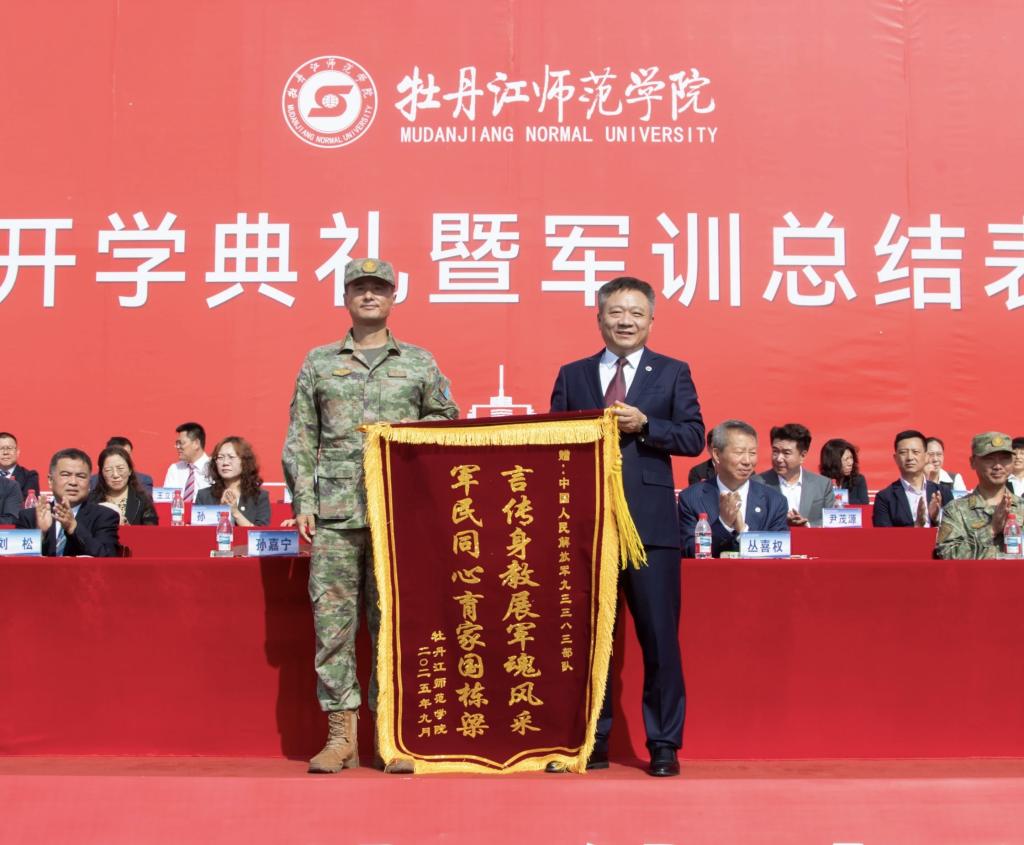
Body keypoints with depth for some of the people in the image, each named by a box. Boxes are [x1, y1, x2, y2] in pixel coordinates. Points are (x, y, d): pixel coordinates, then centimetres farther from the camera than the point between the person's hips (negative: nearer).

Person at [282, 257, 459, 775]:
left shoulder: (420, 363, 12)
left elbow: (447, 422, 14)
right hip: (335, 513, 1)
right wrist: (303, 501, 1)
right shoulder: (319, 363, 13)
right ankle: (341, 734, 5)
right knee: (332, 620, -2)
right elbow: (300, 439, 10)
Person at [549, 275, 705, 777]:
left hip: (650, 524, -2)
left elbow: (694, 438, 0)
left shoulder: (672, 373, 9)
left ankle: (663, 744, 9)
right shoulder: (572, 376, 14)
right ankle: (594, 740, 17)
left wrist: (643, 425, -13)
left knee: (659, 635, 0)